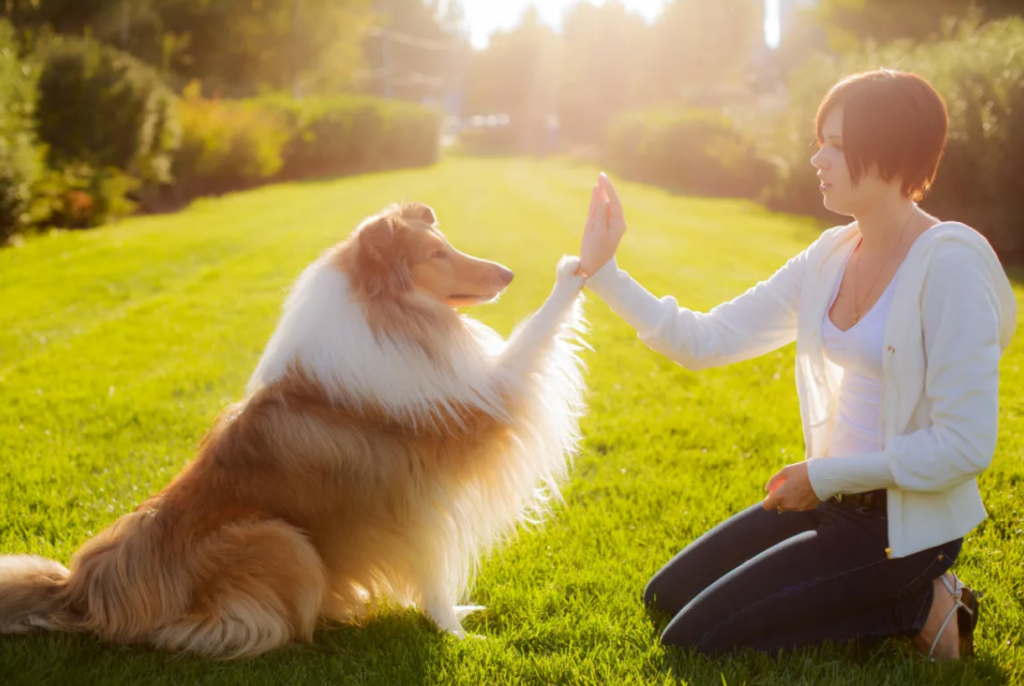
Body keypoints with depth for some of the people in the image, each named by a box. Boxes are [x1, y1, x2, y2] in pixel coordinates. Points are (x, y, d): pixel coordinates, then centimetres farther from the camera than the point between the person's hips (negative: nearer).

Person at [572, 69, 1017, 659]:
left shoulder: (951, 263, -21)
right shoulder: (833, 255, 2)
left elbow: (966, 446, -23)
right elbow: (707, 339, 2)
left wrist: (825, 475, -17)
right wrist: (603, 272, -6)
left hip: (905, 523, -8)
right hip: (834, 495, 8)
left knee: (696, 638, -11)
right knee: (666, 597, 15)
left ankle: (916, 609, -1)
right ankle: (893, 596, 13)